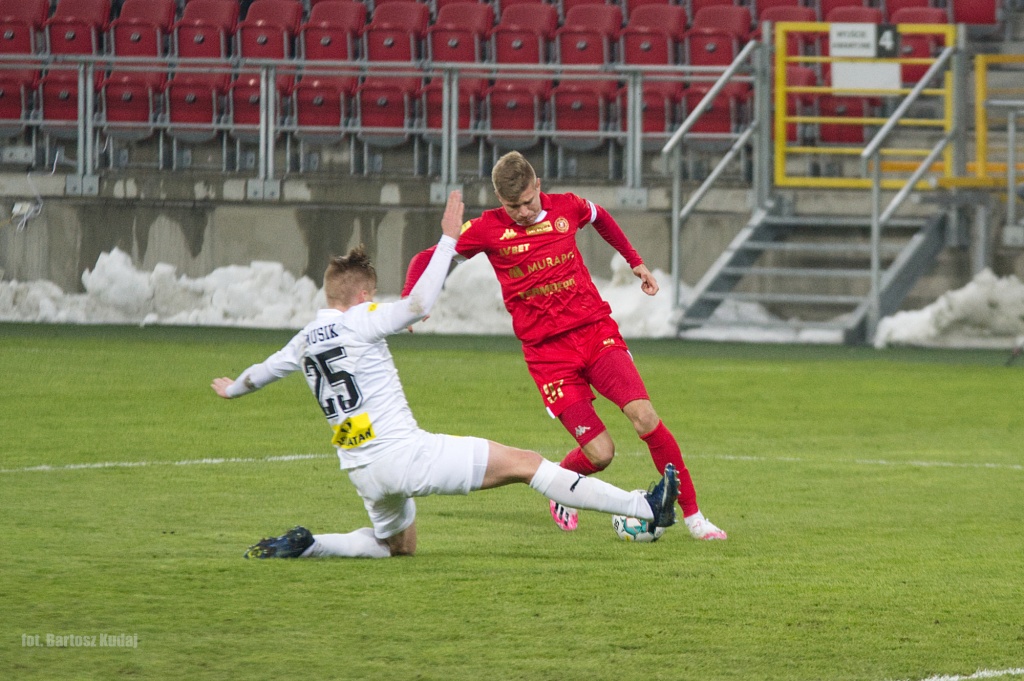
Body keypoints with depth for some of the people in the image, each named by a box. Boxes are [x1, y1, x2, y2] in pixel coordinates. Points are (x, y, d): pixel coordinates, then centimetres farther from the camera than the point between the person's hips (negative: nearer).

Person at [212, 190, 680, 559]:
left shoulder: (304, 342, 13)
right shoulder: (360, 322, -7)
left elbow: (263, 371, 32)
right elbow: (419, 303, -18)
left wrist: (233, 388, 54)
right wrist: (448, 239, -11)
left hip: (363, 473, 8)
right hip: (403, 452, -8)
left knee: (397, 546, 31)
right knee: (525, 464, -9)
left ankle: (303, 546, 10)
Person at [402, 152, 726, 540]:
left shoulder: (566, 208, 3)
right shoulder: (488, 229, -4)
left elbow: (599, 218, 27)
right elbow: (428, 258, 2)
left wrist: (635, 261, 30)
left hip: (596, 330, 2)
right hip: (547, 352, -2)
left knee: (644, 418, -19)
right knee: (599, 453, -12)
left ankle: (692, 515, -6)